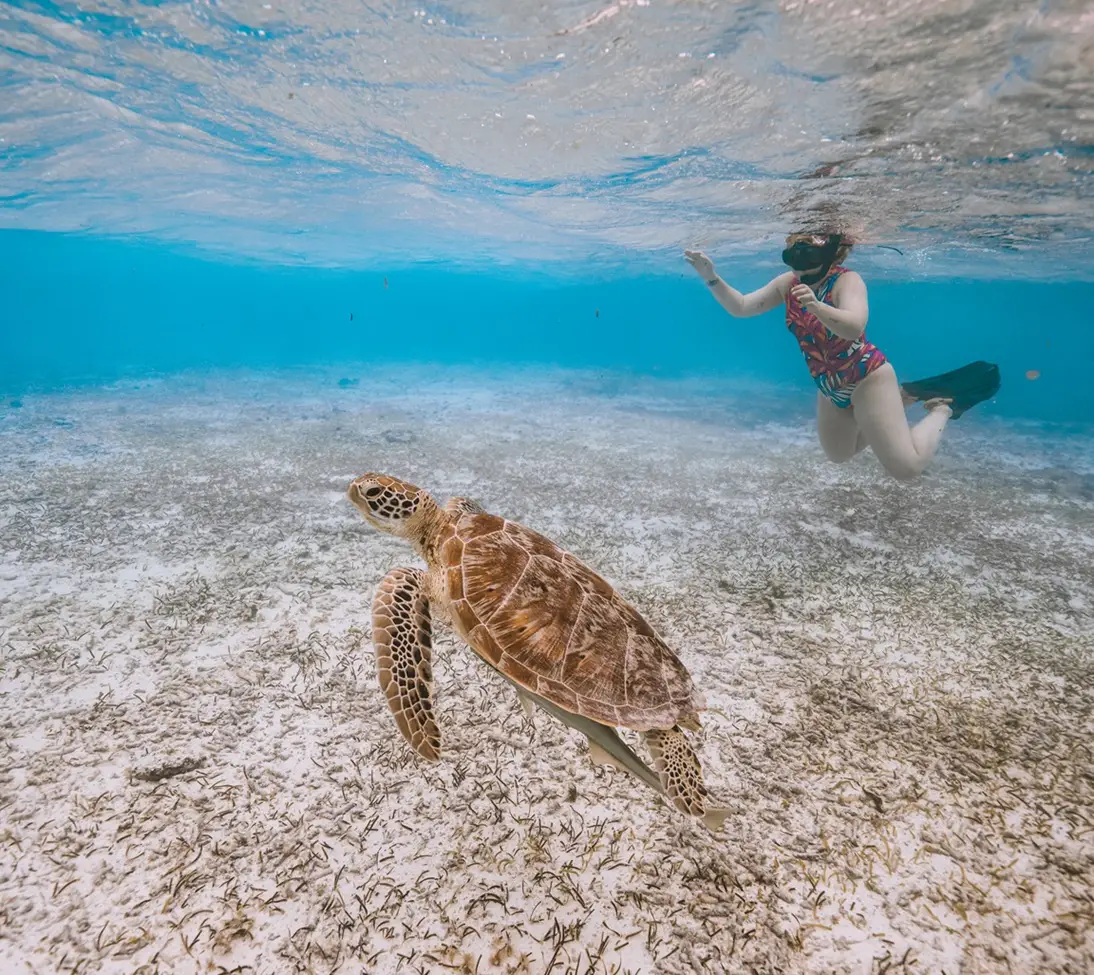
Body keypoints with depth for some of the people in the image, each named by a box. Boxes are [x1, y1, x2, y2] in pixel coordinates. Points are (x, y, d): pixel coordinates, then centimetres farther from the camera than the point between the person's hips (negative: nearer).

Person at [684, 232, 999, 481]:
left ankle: (943, 407, 17)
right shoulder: (788, 283, -4)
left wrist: (816, 306, -59)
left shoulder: (847, 280, -24)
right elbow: (741, 307, -5)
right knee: (838, 455, 26)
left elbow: (853, 328, -42)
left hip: (866, 377, -7)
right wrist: (712, 278, -19)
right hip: (831, 387, 8)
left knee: (906, 467, -11)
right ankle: (902, 399, 33)